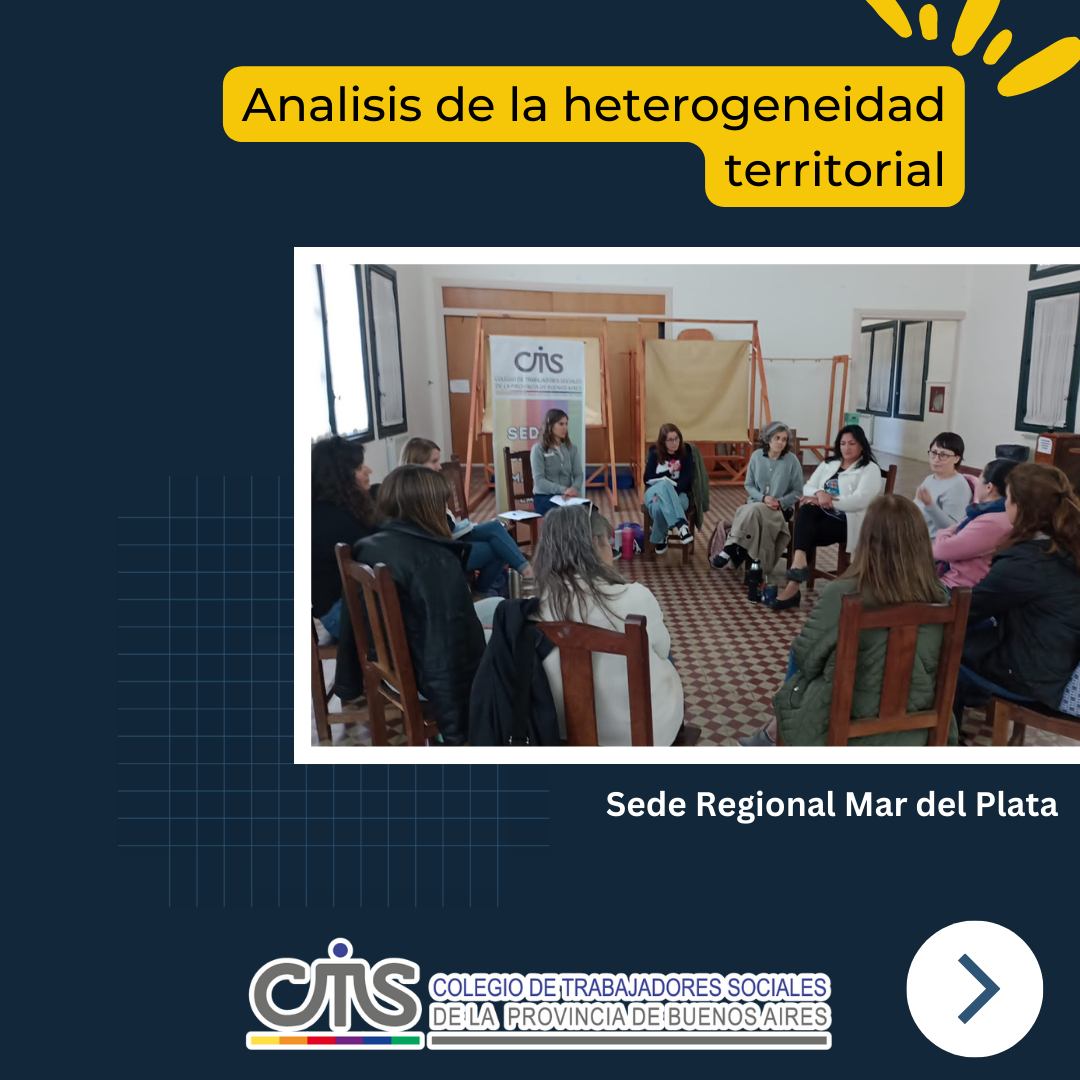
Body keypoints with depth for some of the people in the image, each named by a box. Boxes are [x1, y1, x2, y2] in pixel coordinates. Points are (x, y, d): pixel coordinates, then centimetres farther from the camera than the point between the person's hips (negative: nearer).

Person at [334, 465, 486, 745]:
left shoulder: (365, 549, -4)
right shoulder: (436, 561, -26)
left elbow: (353, 623, 5)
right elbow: (453, 642, -26)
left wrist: (350, 682, 15)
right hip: (437, 675, -7)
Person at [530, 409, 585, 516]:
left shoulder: (572, 449, 12)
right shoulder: (538, 449, -3)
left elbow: (579, 474, 4)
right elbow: (539, 480, -11)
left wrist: (574, 489, -19)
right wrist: (563, 490, -24)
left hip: (567, 496, 4)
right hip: (544, 497, -4)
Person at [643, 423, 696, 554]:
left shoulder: (686, 453, 3)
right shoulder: (655, 453, 6)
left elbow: (687, 480, -8)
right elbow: (648, 479, -1)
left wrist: (668, 494, -23)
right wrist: (669, 472, -13)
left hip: (678, 494, -1)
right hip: (655, 492, 1)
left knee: (659, 507, -40)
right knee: (664, 485, -40)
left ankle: (659, 540, -21)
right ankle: (681, 526, -53)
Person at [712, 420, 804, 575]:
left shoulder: (792, 460, -4)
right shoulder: (757, 456, 1)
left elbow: (797, 491, 1)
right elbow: (749, 485, 6)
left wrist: (780, 502, -15)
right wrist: (763, 498, -12)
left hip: (781, 509, -2)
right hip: (756, 503, 2)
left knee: (753, 511, -32)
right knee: (750, 513, -32)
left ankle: (730, 550, -29)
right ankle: (754, 563, -31)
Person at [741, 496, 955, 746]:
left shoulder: (840, 593, -23)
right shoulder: (940, 598, -11)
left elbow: (805, 657, -10)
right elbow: (931, 663, 5)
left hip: (846, 725, -4)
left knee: (796, 659, 25)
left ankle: (774, 735, 43)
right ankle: (774, 733, 39)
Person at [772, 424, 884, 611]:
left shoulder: (870, 469, 1)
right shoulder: (829, 463, 20)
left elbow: (860, 500, -15)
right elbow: (807, 487, 10)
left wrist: (828, 501, -18)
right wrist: (819, 493, -13)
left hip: (847, 522, -5)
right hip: (822, 516, 5)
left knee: (806, 534, -27)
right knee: (806, 509, -30)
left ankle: (793, 586, -25)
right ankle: (799, 561, -46)